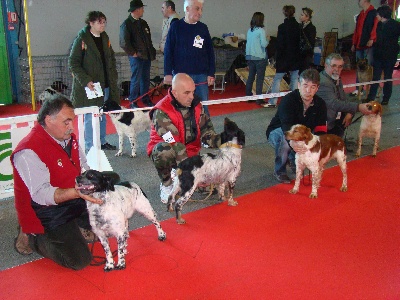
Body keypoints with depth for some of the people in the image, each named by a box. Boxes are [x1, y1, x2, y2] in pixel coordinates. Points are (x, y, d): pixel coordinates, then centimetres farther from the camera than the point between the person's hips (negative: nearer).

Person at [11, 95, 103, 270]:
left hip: (75, 202, 8)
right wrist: (76, 192, -45)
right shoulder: (28, 152, -25)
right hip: (48, 212, -8)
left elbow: (83, 167, 12)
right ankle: (32, 237, 4)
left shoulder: (69, 138, 0)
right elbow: (41, 194, -31)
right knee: (80, 260, -15)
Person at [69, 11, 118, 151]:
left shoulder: (104, 37, 10)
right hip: (89, 86, -7)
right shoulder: (82, 39, -11)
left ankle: (102, 142, 27)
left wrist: (113, 78, 10)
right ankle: (89, 147, 10)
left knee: (103, 116, 15)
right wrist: (85, 81, -20)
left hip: (105, 85, 7)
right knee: (90, 117, -1)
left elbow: (111, 59, 20)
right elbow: (73, 63, -12)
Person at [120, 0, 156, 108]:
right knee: (136, 80, -3)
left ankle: (146, 99, 23)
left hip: (146, 56, 7)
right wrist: (133, 53, -12)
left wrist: (151, 52, 10)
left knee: (146, 79, 12)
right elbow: (124, 42, -14)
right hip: (136, 57, -7)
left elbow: (149, 38, 21)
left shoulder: (143, 23, 16)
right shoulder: (126, 24, -8)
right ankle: (133, 102, 6)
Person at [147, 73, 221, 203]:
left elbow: (206, 131, -1)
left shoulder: (196, 105, -3)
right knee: (164, 150, -42)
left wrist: (222, 143, -21)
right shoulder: (161, 112, -24)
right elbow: (174, 143, -30)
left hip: (190, 152, 6)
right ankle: (166, 184, -11)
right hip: (165, 151, -6)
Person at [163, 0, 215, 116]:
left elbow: (210, 52, 10)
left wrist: (211, 73, 4)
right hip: (181, 74, -2)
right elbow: (168, 51, 0)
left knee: (203, 107, 3)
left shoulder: (203, 28, 9)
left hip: (201, 75, 3)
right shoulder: (176, 27, 0)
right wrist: (168, 73, -6)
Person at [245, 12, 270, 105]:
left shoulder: (249, 30, 7)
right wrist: (267, 39, 5)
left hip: (250, 56, 6)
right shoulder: (261, 30, -11)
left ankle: (248, 96, 20)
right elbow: (264, 44, -13)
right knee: (260, 78, -2)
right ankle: (259, 99, -1)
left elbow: (248, 43, 11)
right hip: (260, 57, -6)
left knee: (251, 76, 14)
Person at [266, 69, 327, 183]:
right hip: (277, 132, -5)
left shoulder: (320, 104, -11)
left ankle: (294, 161, 7)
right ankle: (279, 171, -12)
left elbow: (320, 130, -17)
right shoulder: (288, 100, -28)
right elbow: (287, 127, -43)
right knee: (285, 139, -39)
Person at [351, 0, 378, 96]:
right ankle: (358, 89, 13)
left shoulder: (374, 12, -6)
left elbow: (375, 26, -17)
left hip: (369, 45, -8)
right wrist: (354, 43, 18)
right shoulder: (360, 15, 19)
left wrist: (371, 39, -25)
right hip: (359, 45, 8)